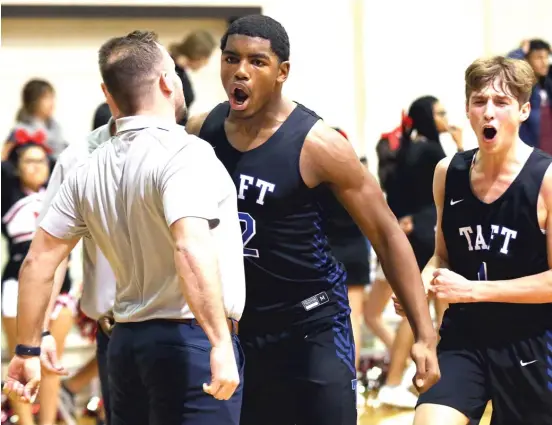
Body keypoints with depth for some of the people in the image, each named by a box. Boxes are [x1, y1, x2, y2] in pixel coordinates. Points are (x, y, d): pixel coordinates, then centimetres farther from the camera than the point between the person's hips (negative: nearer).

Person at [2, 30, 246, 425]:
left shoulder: (90, 172, 8)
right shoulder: (185, 153, -14)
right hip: (191, 339, -7)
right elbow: (191, 248, -29)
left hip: (127, 341, 7)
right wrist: (220, 343, -31)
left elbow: (39, 260, 10)